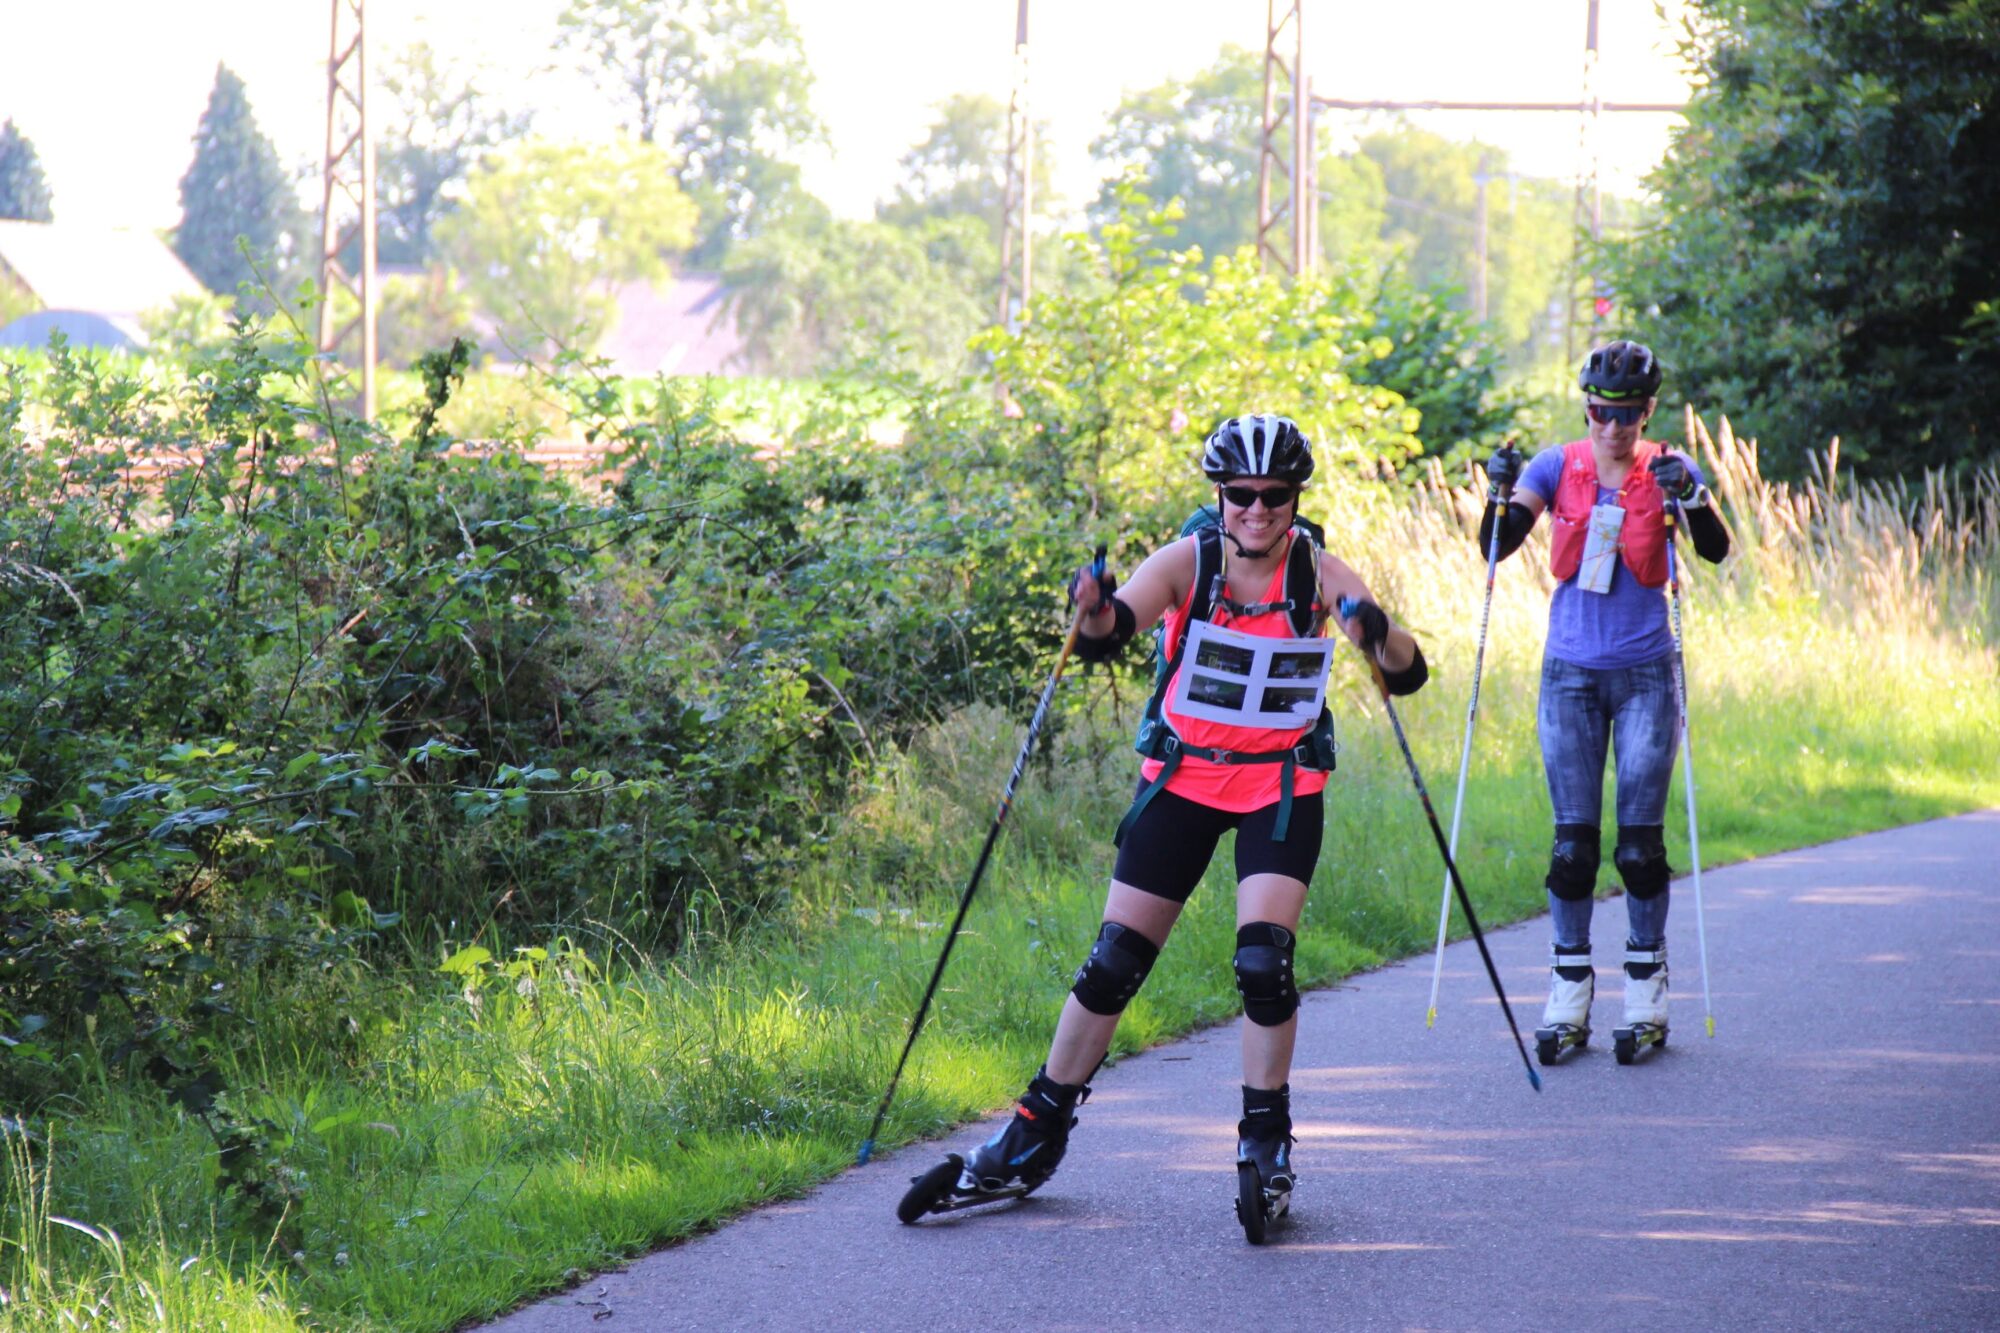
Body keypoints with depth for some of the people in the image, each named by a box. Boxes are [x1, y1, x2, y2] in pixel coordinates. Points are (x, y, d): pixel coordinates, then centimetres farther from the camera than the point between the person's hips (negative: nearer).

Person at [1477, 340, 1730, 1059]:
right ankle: (1570, 988, 7)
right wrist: (1501, 496, -25)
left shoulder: (1667, 469, -2)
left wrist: (1690, 497, -32)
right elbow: (1498, 546, -6)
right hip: (1570, 672, 1)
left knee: (1640, 841, -2)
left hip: (1644, 673, -1)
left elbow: (1715, 550, -15)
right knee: (1573, 839, 0)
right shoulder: (1558, 467, 1)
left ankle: (1646, 986, 9)